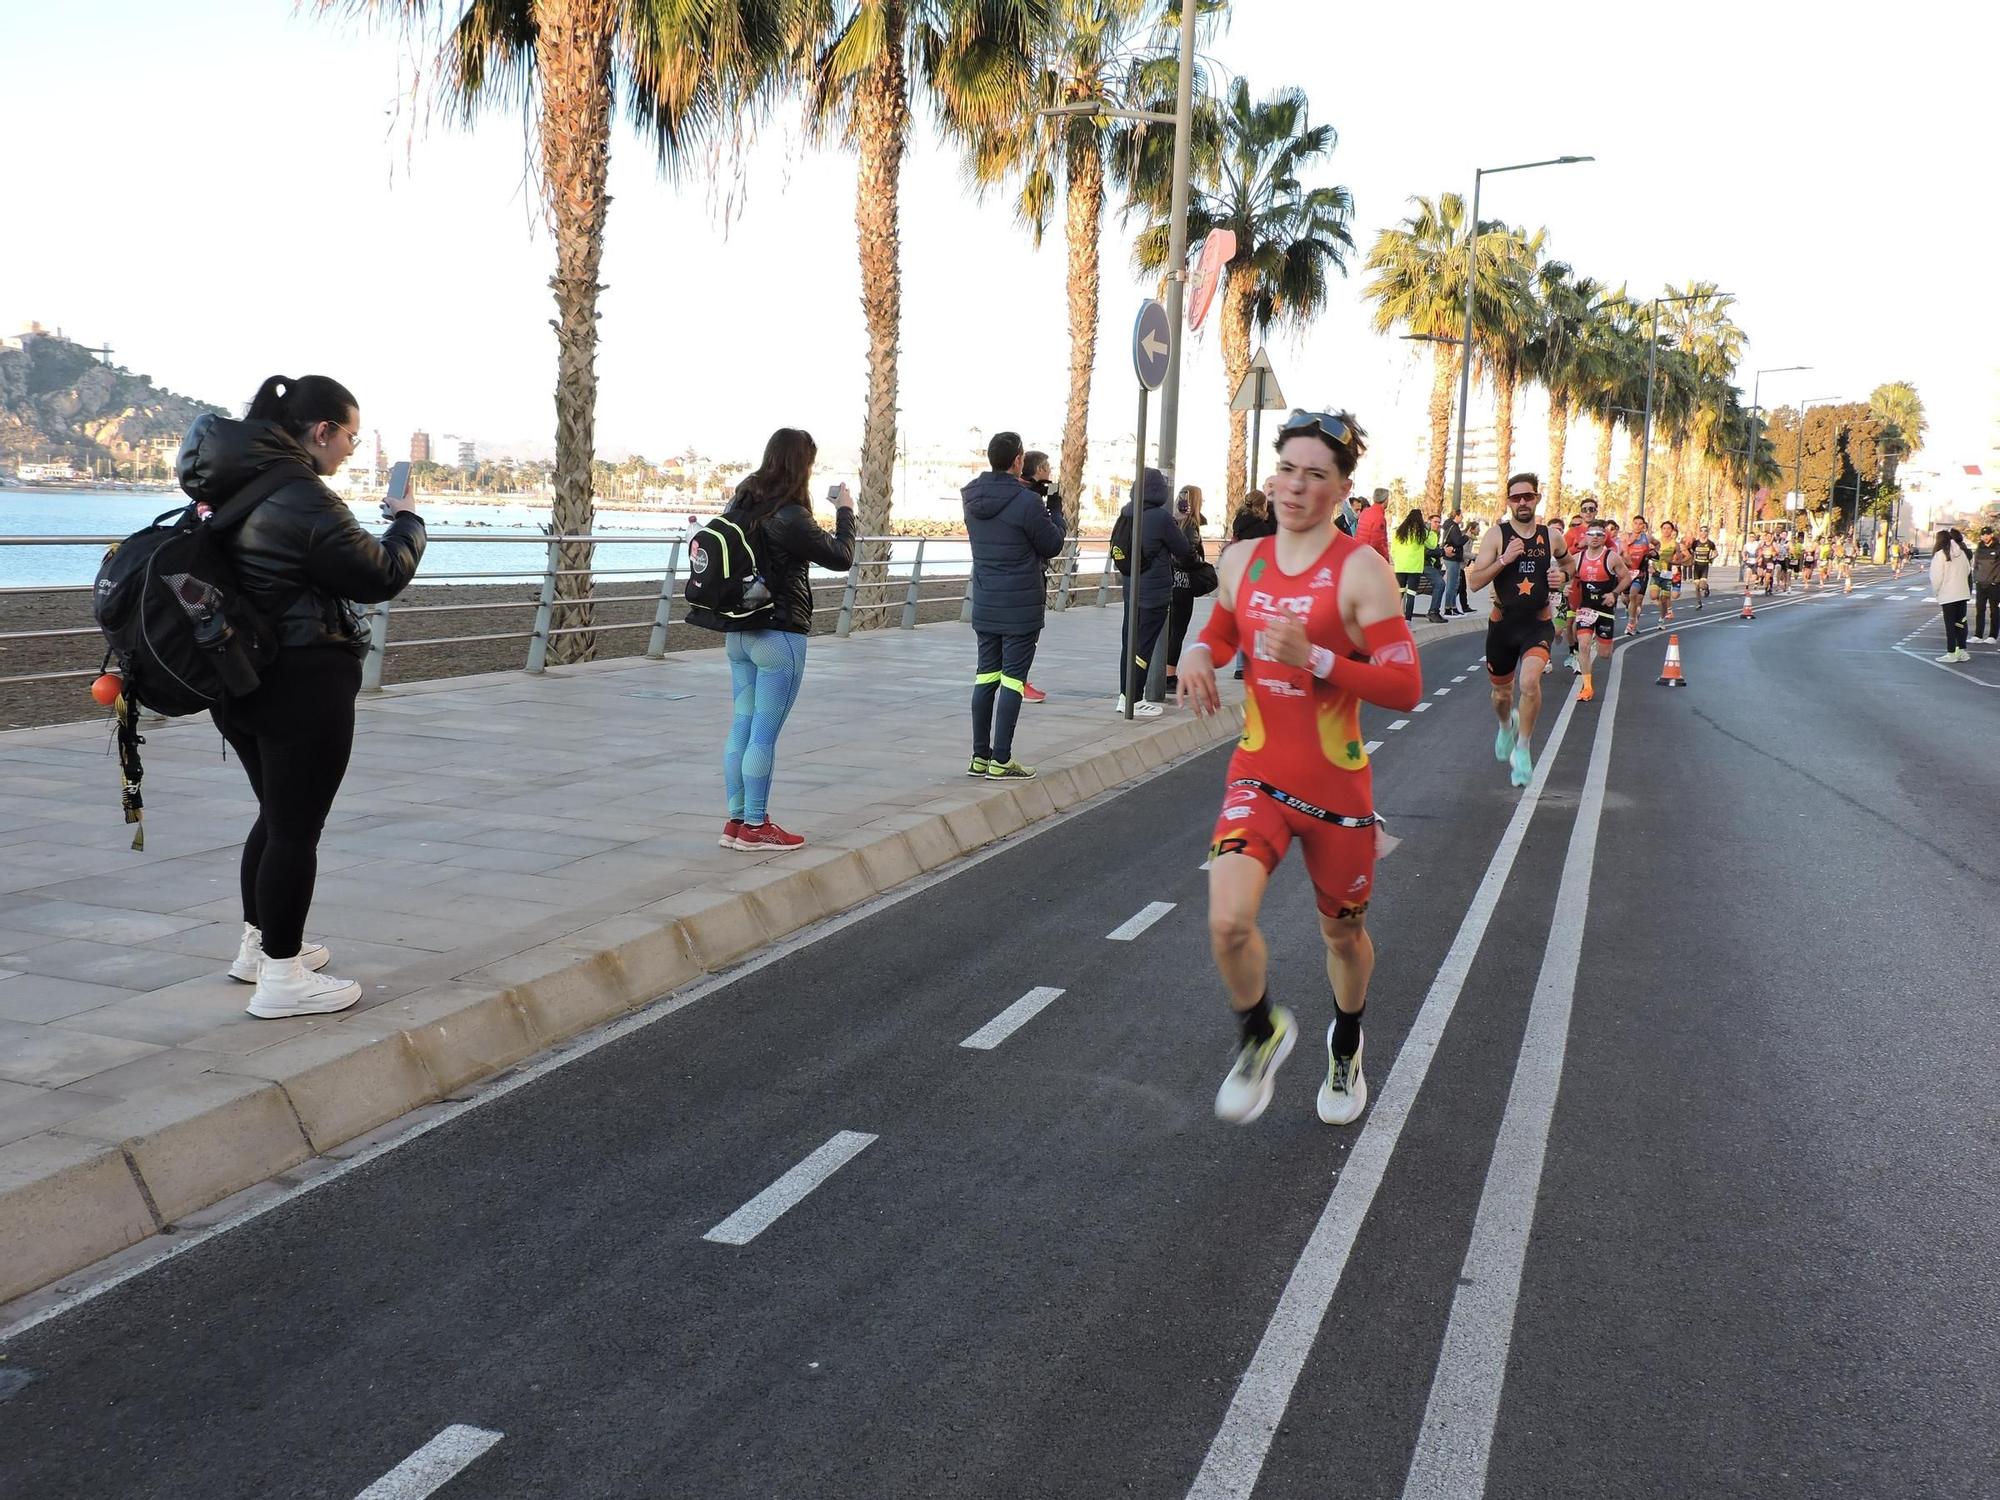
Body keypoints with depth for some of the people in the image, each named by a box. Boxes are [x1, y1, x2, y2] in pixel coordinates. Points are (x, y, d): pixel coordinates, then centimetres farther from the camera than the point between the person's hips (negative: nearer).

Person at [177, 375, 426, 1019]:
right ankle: (281, 977, 5)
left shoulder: (236, 487, 8)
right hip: (304, 686, -9)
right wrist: (408, 523, 2)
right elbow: (380, 577, -15)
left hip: (239, 678, 9)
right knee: (297, 827, -1)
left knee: (277, 815, 22)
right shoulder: (305, 500, -21)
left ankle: (258, 945, 34)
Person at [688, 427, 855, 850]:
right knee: (765, 735, -1)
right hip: (779, 636, -8)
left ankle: (736, 821, 17)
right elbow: (841, 558, -9)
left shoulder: (740, 505, 5)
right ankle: (755, 827, 6)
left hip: (738, 633, 8)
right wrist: (845, 511, 4)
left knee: (741, 729, 12)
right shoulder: (790, 518, -18)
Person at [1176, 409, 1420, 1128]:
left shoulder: (1360, 569, -13)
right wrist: (1199, 655, -1)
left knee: (1343, 934, 16)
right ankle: (1262, 1034, 12)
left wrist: (1315, 659, -30)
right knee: (1228, 921, -20)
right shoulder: (1242, 560, 2)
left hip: (1336, 787, -2)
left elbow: (1406, 686, -17)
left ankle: (1345, 1046, 48)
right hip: (1257, 775, 2)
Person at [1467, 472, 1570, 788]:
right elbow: (1475, 581, -12)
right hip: (1503, 623, 1)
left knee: (1530, 681, -27)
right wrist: (1504, 559, -24)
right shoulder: (1496, 534, -7)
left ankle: (1522, 748, -9)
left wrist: (1561, 577, 0)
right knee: (1502, 693, 17)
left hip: (1538, 623, -1)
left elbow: (1566, 561, 22)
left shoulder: (1552, 536, 0)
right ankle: (1506, 726, 54)